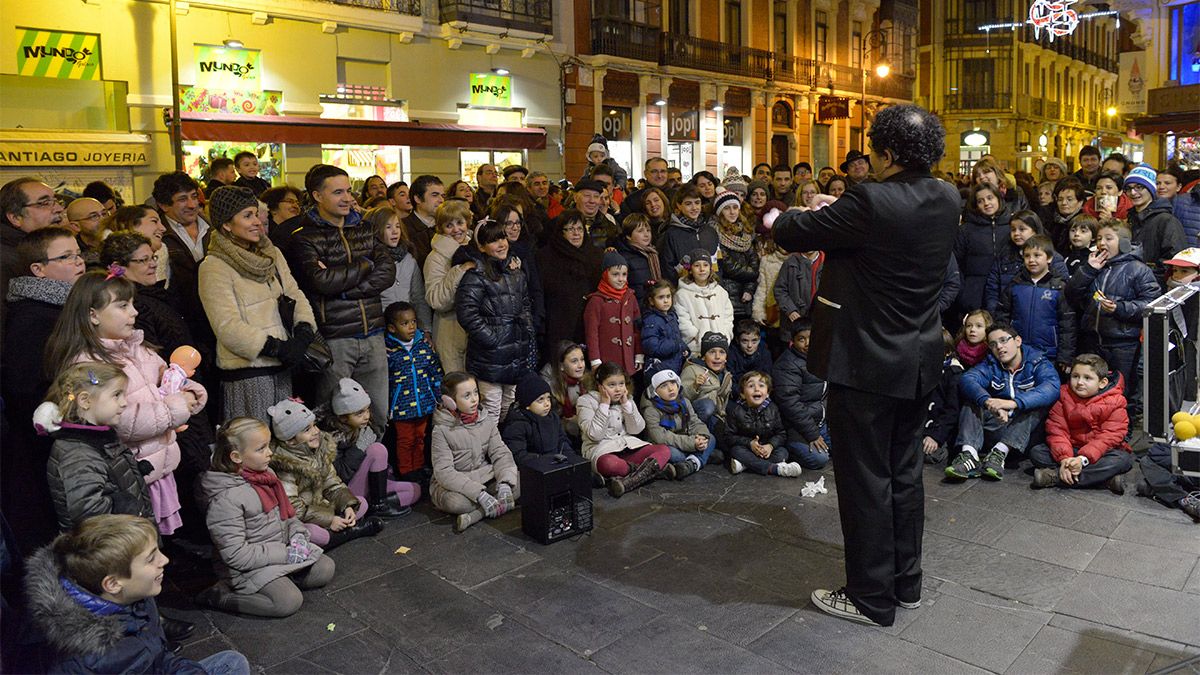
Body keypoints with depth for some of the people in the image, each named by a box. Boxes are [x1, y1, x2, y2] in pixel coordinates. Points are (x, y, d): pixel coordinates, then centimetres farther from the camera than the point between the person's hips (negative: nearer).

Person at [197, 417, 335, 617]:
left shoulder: (266, 475, 1)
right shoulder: (226, 499, -24)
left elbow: (286, 513, 15)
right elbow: (235, 555, -24)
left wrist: (298, 535, -5)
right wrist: (285, 554, -22)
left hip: (283, 549, 8)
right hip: (248, 567, -8)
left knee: (326, 569, 1)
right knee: (289, 601, -23)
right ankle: (219, 595, -7)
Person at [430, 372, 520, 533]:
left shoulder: (487, 421, 0)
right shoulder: (442, 430, -15)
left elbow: (501, 453, -4)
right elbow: (444, 472, -22)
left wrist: (505, 484, -25)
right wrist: (479, 494, -32)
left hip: (485, 477, 5)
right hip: (453, 484, -5)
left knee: (520, 481, -19)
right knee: (455, 502, -38)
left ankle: (475, 514, -23)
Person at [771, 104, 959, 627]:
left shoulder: (872, 201, -23)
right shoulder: (947, 199, 0)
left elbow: (793, 234, -15)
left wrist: (777, 219, 8)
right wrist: (840, 209, 18)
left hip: (867, 362, -8)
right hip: (919, 361, 8)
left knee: (865, 478, 5)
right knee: (904, 470, 19)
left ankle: (872, 598, 18)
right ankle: (906, 582, 33)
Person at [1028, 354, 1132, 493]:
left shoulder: (1114, 403, -10)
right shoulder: (1064, 396, -3)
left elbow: (1109, 437, -20)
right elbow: (1057, 430, -11)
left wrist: (1083, 459, -33)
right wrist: (1064, 459, -27)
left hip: (1100, 452, -2)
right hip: (1071, 450, 2)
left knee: (1123, 459, -33)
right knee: (1036, 451, -18)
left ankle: (1055, 476, -34)